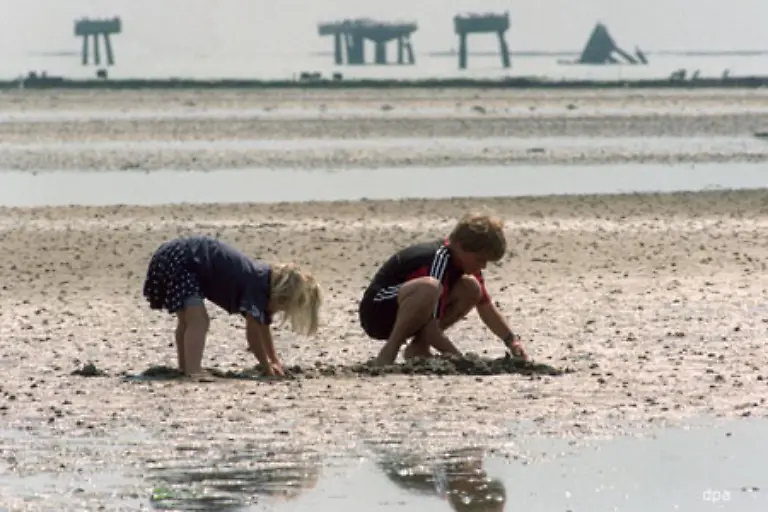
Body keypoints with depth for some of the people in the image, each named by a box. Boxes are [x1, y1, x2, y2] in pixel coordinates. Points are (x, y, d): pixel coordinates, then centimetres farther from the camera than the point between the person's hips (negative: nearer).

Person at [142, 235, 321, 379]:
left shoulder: (266, 280, 7)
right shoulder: (257, 283, -21)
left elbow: (263, 325, 25)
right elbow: (253, 332, -23)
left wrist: (274, 361, 33)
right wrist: (269, 369, -14)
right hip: (176, 260, -11)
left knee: (188, 320, 24)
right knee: (198, 320, -20)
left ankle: (185, 369, 38)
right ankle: (193, 374, -28)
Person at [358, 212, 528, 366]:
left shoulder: (467, 261, 2)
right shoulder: (440, 260, -26)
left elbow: (485, 305, 13)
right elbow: (430, 331, -29)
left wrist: (512, 341, 3)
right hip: (377, 313, -10)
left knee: (471, 289, 0)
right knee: (429, 287, -38)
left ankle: (418, 348, -1)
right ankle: (388, 352, -23)